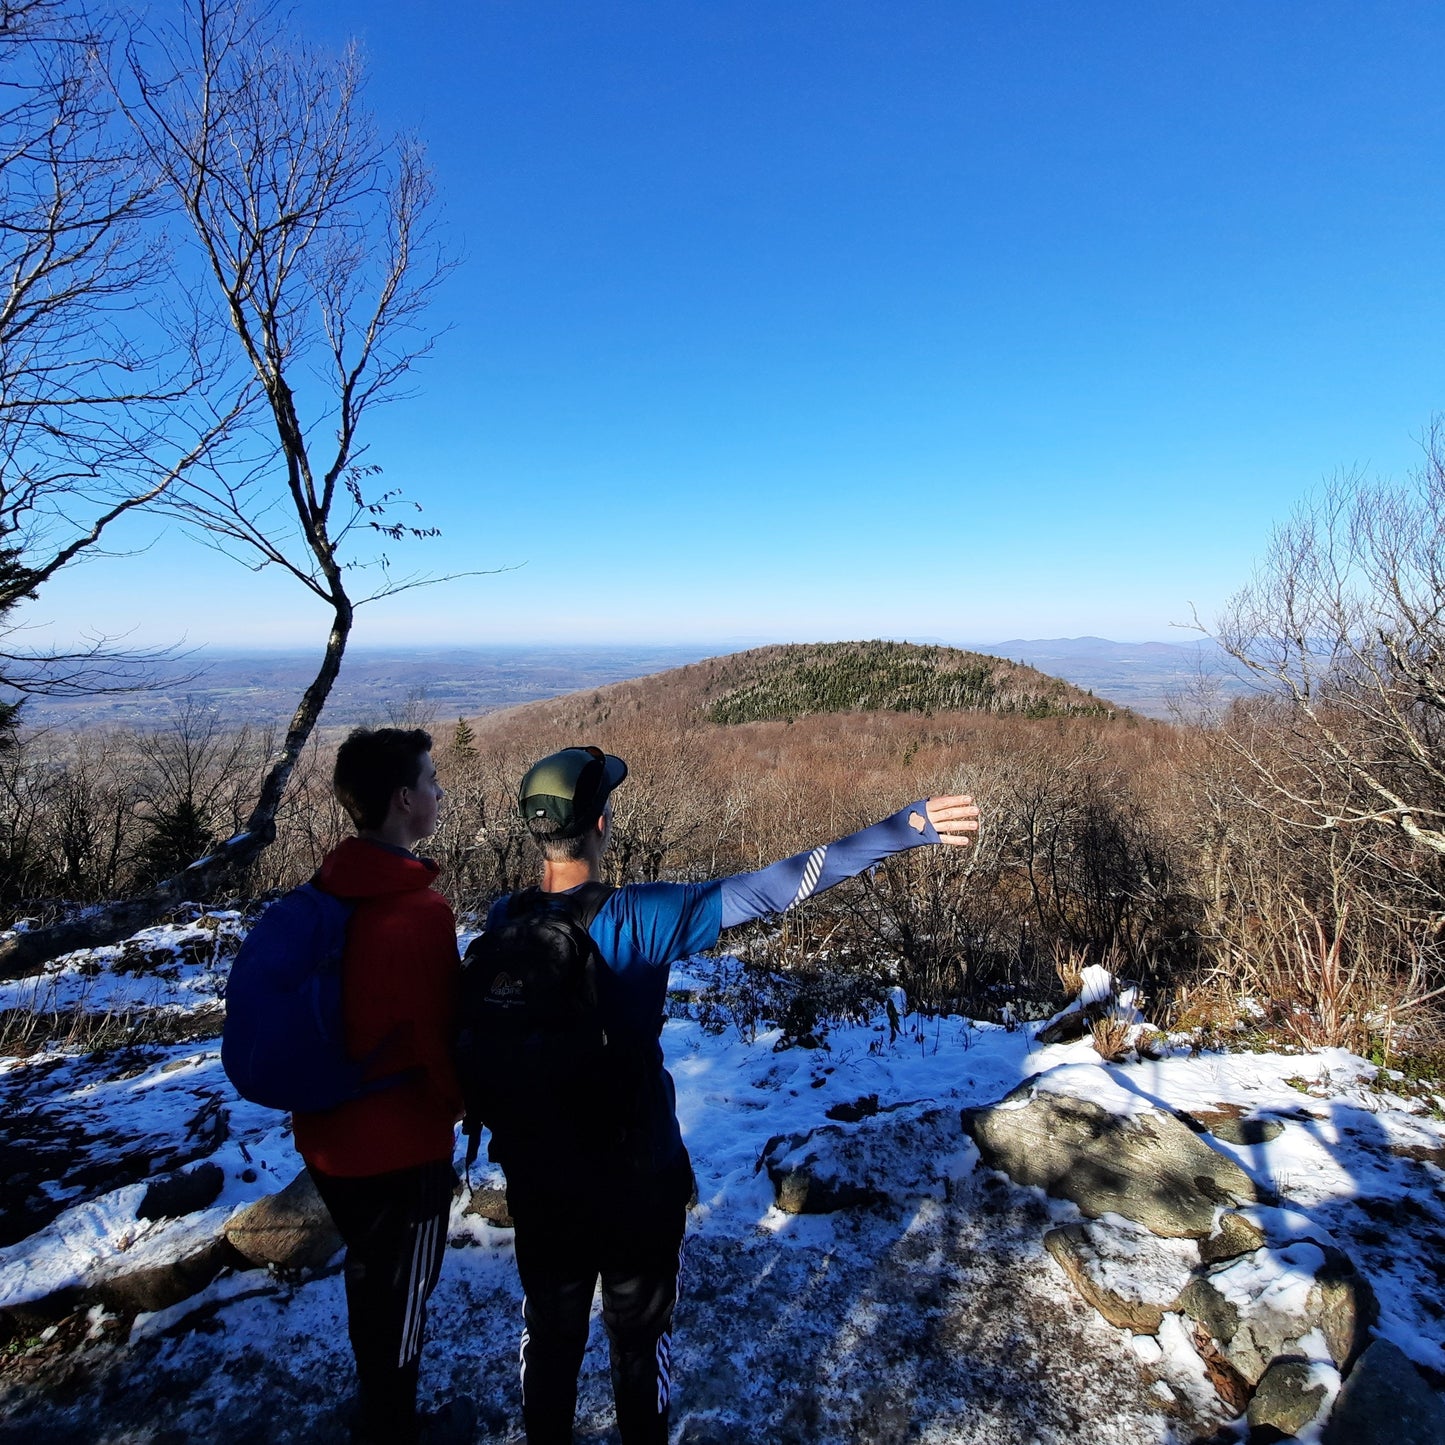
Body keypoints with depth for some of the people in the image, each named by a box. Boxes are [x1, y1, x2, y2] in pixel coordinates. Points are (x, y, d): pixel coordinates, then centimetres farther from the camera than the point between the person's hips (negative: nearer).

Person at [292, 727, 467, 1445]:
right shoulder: (417, 912, -29)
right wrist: (464, 1100, 0)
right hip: (400, 1144, -7)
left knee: (369, 1275, 29)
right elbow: (437, 1035, -20)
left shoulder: (327, 889, -5)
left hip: (328, 1134, 8)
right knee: (401, 1295, 17)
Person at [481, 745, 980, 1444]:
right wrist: (898, 830, -26)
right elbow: (768, 889, -29)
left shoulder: (501, 922, -13)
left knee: (549, 1332, 26)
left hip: (538, 1176, 4)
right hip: (638, 1176, -3)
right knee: (640, 1335, 21)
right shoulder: (638, 918, -26)